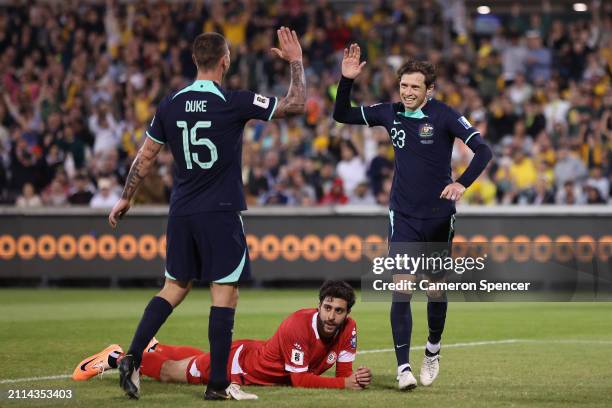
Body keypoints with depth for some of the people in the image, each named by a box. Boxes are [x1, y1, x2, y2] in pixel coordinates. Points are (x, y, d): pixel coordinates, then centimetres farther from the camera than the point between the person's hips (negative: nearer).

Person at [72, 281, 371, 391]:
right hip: (240, 364, -6)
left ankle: (155, 349, 61)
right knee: (170, 372, 16)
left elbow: (343, 372, -14)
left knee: (195, 361, 34)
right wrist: (344, 383, -46)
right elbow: (300, 379, -39)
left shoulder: (347, 329, -19)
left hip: (259, 355, 6)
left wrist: (354, 378, -36)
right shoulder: (299, 326, -40)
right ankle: (116, 358, 37)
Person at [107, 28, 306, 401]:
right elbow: (296, 105, -5)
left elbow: (145, 157, 10)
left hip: (181, 212, 5)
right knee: (225, 293, 0)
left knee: (176, 287, 17)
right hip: (220, 212, -5)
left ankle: (133, 358, 7)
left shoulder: (170, 105, 3)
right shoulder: (234, 103, -11)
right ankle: (218, 384, 0)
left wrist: (126, 199, 22)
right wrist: (296, 62, 8)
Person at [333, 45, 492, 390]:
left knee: (436, 289, 10)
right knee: (402, 288, -11)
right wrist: (347, 80, -7)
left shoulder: (444, 115, -10)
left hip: (439, 216, -1)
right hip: (403, 218, 2)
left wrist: (463, 183, -30)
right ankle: (404, 367, -12)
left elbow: (482, 150, -15)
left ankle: (433, 350, 36)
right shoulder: (390, 113, 0)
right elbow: (342, 115, 8)